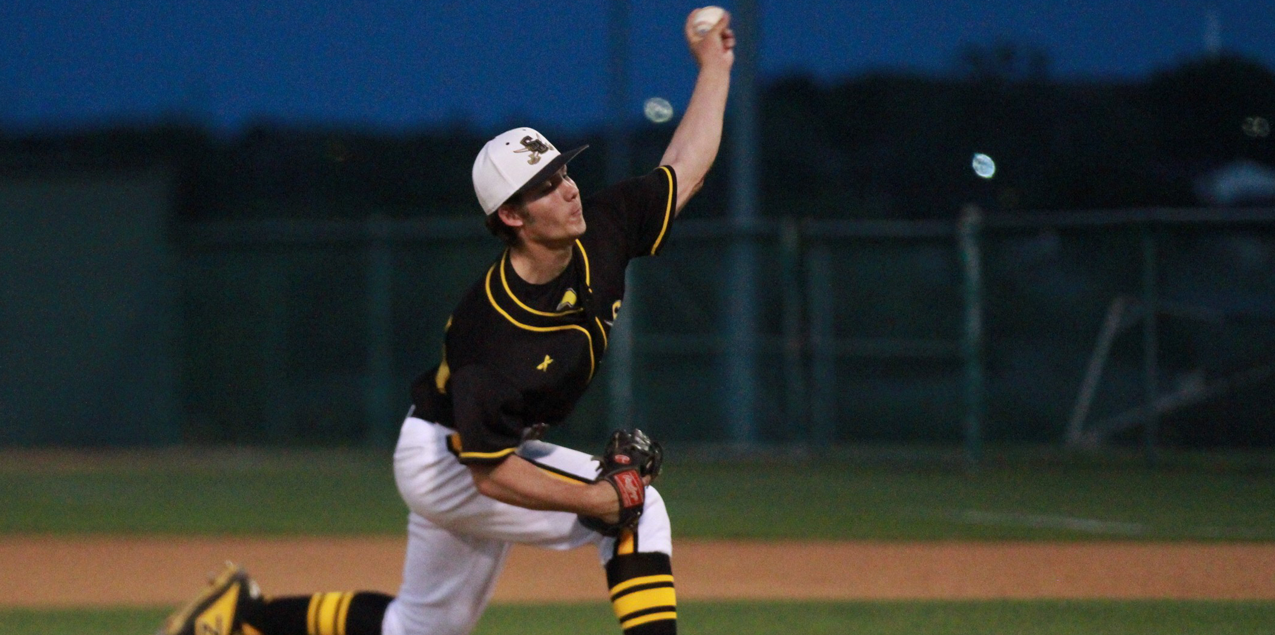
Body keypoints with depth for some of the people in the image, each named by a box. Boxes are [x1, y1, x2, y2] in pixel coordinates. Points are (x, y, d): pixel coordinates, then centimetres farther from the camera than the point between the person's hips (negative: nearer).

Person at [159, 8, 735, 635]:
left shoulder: (599, 235, -14)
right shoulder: (494, 333, -35)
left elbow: (685, 168, 2)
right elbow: (492, 472, -32)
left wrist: (714, 64, 3)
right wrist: (602, 500, -33)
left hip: (483, 457, 9)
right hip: (444, 460, -9)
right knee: (638, 508, -20)